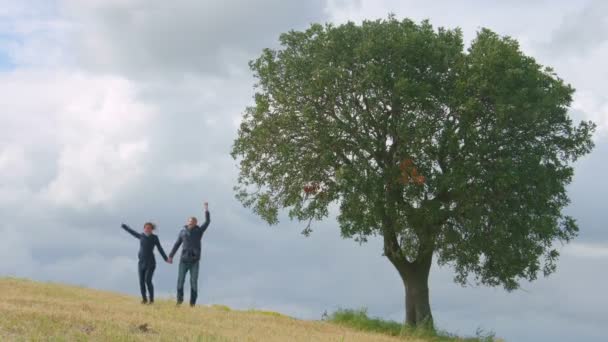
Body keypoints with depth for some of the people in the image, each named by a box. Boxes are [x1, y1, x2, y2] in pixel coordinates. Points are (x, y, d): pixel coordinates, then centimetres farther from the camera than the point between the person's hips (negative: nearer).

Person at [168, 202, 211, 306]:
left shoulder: (199, 231, 2)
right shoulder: (183, 231, 6)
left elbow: (207, 222, -10)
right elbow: (177, 244, 11)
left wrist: (206, 210, -19)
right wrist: (171, 256, 8)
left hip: (194, 261, -1)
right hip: (184, 260, 1)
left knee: (194, 282, -2)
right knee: (180, 280, 2)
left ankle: (192, 302, 4)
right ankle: (180, 299, 21)